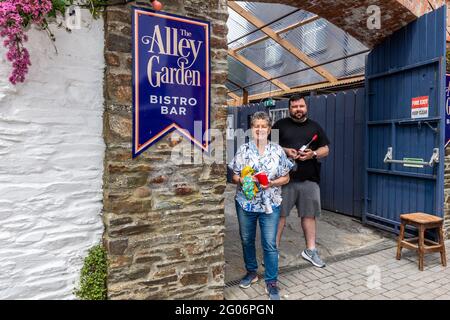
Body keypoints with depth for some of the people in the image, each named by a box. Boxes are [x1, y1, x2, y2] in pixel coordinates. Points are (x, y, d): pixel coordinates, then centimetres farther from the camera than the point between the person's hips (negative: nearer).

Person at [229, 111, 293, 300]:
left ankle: (271, 282, 19)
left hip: (270, 205, -1)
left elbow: (285, 178, 3)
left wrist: (272, 183, -15)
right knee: (246, 240, 15)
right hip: (245, 203, 2)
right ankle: (251, 272, 38)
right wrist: (244, 180, -18)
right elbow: (235, 177, 3)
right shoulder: (243, 150, 0)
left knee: (270, 245, 2)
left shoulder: (278, 151, -1)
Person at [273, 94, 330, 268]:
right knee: (280, 214, 2)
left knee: (309, 214, 9)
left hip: (309, 179, 3)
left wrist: (313, 154, -8)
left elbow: (325, 149, 13)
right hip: (285, 178, -2)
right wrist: (285, 151, -12)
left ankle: (310, 250, 23)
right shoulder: (280, 125, 6)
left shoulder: (315, 126, 14)